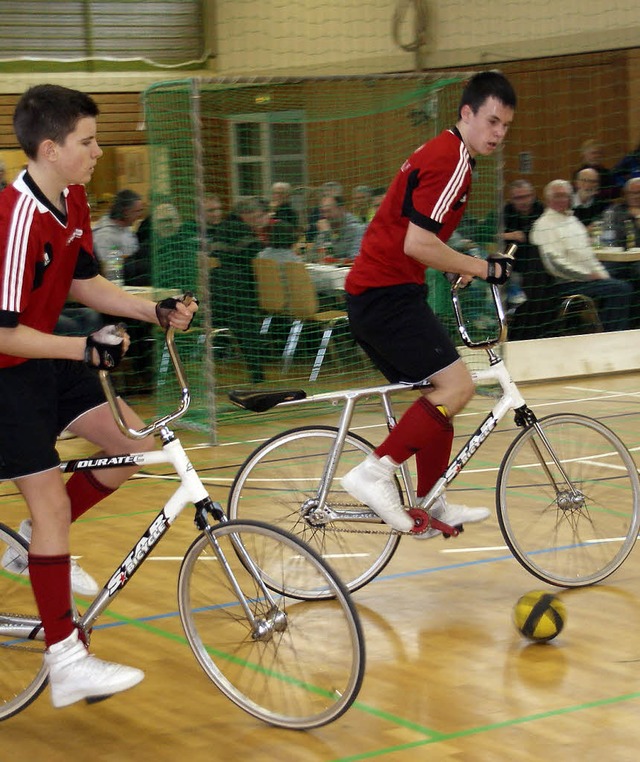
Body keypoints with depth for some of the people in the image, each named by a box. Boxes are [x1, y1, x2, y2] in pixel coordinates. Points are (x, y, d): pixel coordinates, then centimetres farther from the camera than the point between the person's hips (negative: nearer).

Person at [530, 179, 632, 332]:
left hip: (590, 278, 8)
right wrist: (588, 275, -15)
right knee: (615, 289, -22)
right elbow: (555, 264, -16)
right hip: (567, 284, -8)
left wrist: (601, 274, 8)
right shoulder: (543, 226, -7)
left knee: (624, 287, -12)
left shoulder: (573, 220, 21)